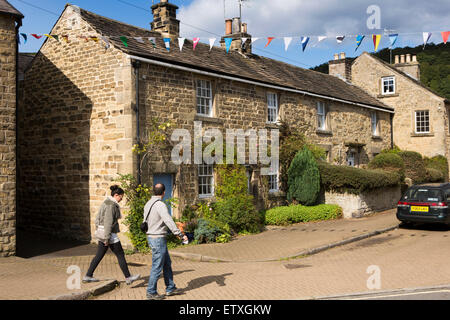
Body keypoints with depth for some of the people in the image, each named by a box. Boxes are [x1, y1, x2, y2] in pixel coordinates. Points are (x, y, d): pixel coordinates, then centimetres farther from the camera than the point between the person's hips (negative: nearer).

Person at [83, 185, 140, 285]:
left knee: (99, 255, 14)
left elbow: (98, 219, 18)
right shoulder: (111, 205, -17)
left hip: (103, 233, 10)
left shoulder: (106, 202, 13)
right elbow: (108, 222, -22)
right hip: (109, 233, -10)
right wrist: (107, 238, -21)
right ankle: (128, 278, 4)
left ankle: (88, 276, 18)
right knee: (120, 255, -2)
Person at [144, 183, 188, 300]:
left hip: (151, 237, 10)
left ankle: (170, 288, 23)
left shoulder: (148, 204, 10)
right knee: (157, 266, 0)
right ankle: (151, 293, 8)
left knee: (167, 264, 16)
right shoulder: (160, 205, -19)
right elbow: (168, 221, -29)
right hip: (158, 239, -10)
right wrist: (180, 234, -32)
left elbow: (146, 221, 19)